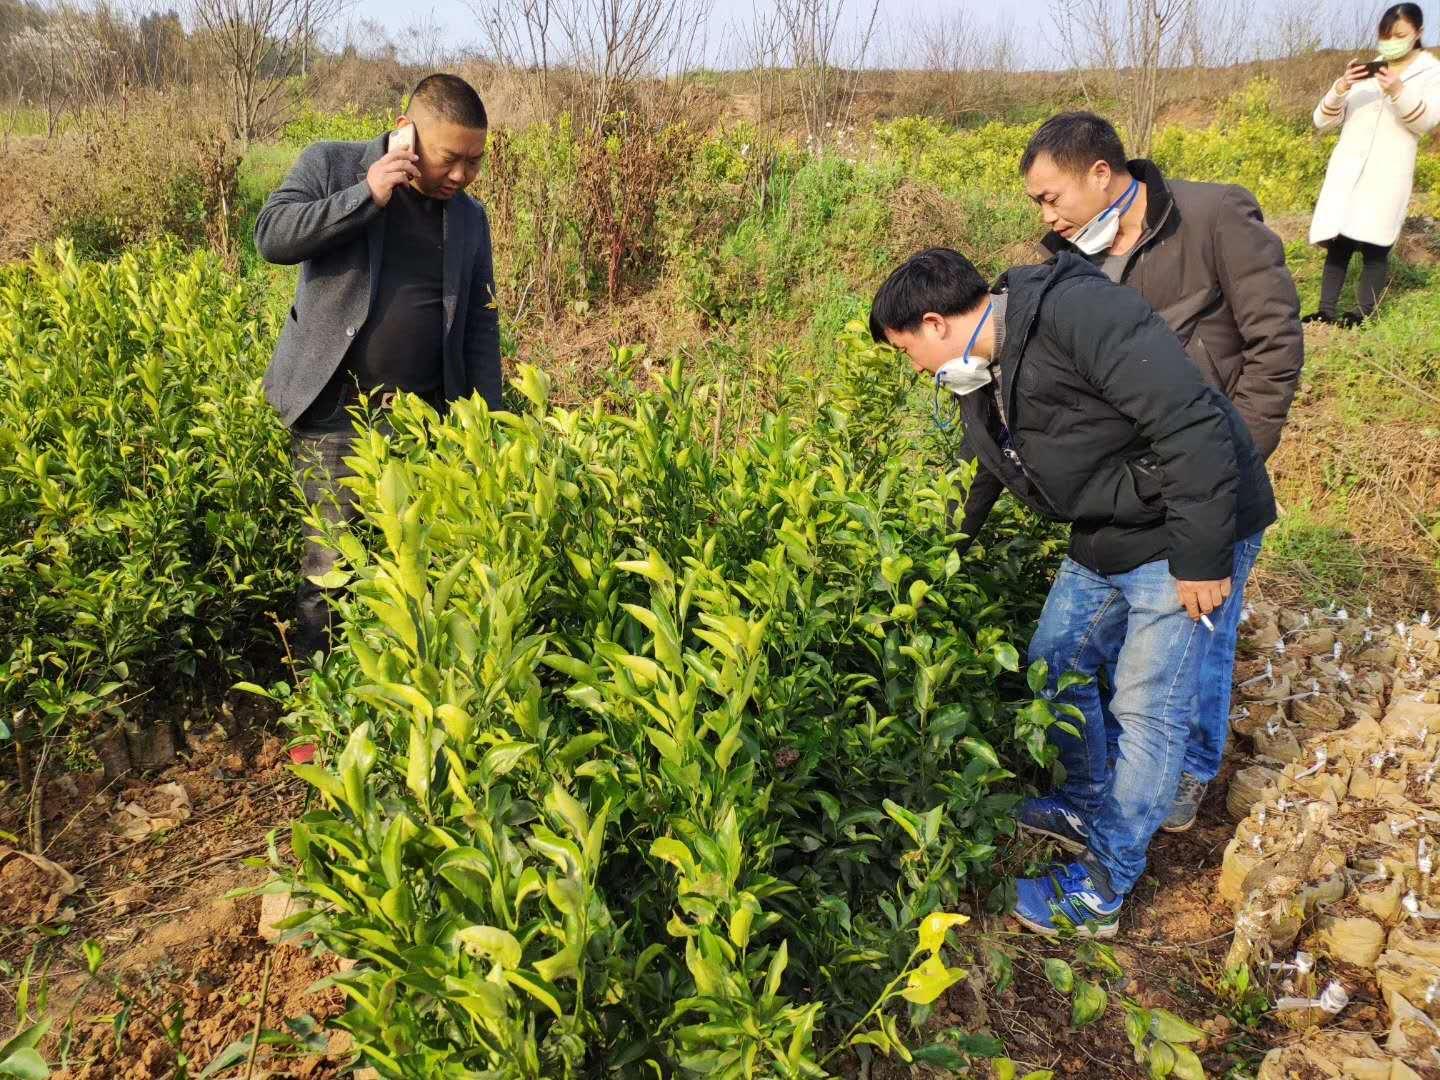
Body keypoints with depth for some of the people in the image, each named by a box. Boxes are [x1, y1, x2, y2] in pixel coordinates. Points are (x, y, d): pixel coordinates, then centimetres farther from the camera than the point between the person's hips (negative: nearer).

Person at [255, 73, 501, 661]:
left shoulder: (471, 218, 12)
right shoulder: (331, 165, 3)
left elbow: (481, 326, 13)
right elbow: (271, 234, -11)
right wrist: (366, 196, -16)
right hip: (336, 410, -3)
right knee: (332, 562, -3)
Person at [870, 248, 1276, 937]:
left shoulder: (1077, 312, -27)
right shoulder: (981, 377, 4)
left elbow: (1191, 424, -30)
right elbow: (980, 480, 20)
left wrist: (1202, 557, -26)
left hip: (1180, 540, -9)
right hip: (1102, 542, 9)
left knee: (1148, 708, -1)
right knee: (1055, 664, 17)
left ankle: (1101, 891, 12)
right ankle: (1088, 810, 39)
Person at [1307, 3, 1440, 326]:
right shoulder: (1364, 73, 16)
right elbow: (1322, 121, 9)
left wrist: (1398, 90, -25)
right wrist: (1341, 87, -10)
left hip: (1387, 172, -3)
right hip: (1347, 168, 3)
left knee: (1374, 244, -8)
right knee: (1338, 241, -2)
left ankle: (1364, 315, -5)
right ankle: (1327, 310, 1)